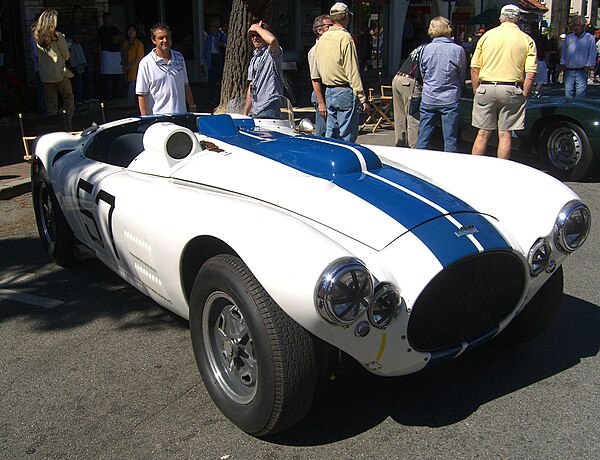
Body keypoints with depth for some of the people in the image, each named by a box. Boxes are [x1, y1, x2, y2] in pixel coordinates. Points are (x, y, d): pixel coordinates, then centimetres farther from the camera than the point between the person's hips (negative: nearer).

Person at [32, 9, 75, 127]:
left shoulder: (37, 36, 3)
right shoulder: (57, 35, -11)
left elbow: (38, 55, 11)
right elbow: (66, 55, -4)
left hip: (45, 76, 4)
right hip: (60, 74, -4)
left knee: (51, 104, 10)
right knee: (69, 101, 7)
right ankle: (68, 125, 0)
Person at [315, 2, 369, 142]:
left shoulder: (322, 38, 10)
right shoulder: (345, 37, -13)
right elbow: (352, 71, -16)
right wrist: (362, 98, -13)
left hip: (328, 92, 8)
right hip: (345, 92, -8)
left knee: (331, 133, 14)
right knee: (347, 136, -3)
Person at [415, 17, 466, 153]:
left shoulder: (427, 49, -2)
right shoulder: (458, 50, -8)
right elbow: (462, 76, 3)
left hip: (428, 99, 2)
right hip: (450, 100, -2)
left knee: (423, 136, 9)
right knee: (450, 138, 5)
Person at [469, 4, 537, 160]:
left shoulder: (487, 36, 7)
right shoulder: (527, 40, 4)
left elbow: (474, 69, 4)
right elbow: (531, 74, -4)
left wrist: (476, 92, 11)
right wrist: (523, 97, 4)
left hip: (486, 88, 1)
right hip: (511, 90, -1)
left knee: (483, 134, 7)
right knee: (505, 135, 5)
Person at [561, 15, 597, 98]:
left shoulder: (590, 38, 2)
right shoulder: (568, 38, 12)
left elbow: (592, 54, 2)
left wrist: (588, 66, -6)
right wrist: (563, 65, 9)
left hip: (581, 72, -3)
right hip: (569, 71, 3)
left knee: (580, 94, -5)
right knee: (568, 93, 1)